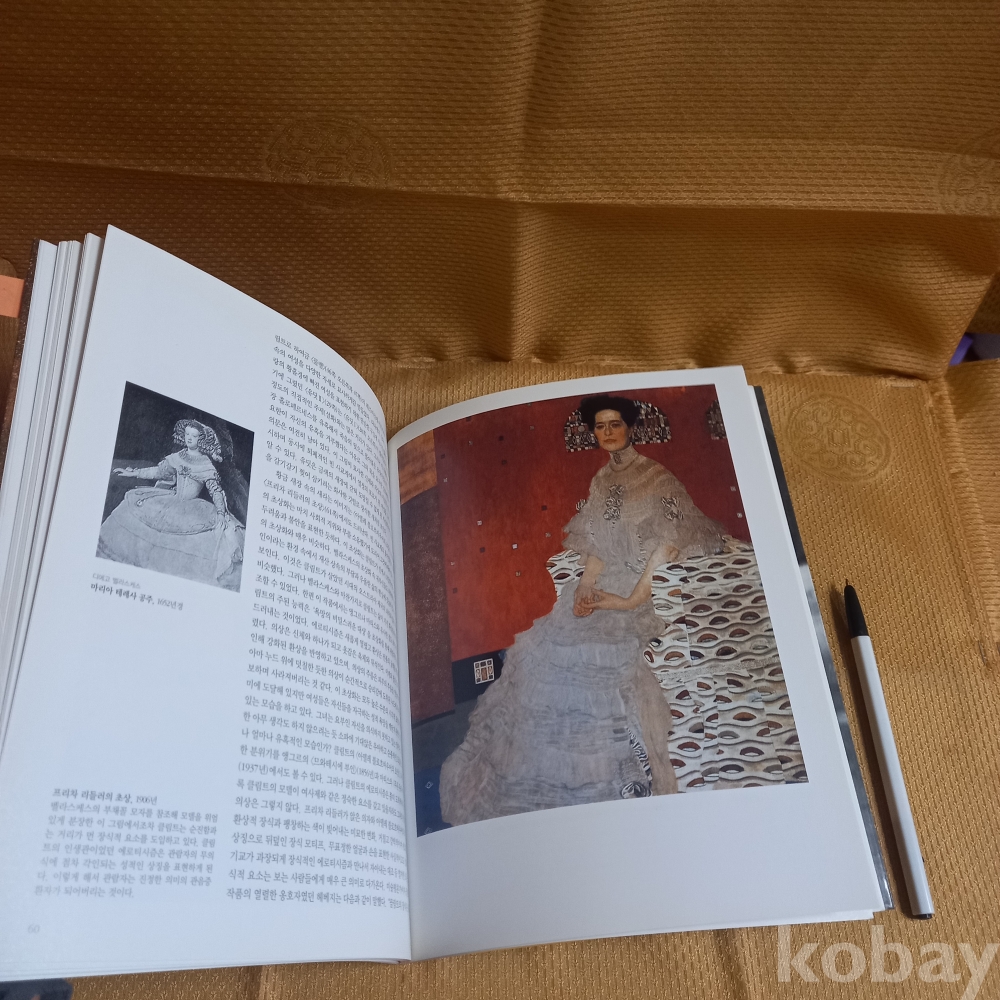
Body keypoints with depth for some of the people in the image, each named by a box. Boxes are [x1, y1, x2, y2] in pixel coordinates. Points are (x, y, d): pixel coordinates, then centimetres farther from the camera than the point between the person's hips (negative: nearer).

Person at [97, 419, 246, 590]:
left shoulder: (206, 466, -5)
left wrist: (221, 514, -20)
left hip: (192, 510, -4)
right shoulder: (177, 457, 7)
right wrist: (134, 473, 11)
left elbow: (216, 491, -9)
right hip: (171, 503, 5)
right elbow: (159, 471, 15)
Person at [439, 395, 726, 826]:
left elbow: (669, 543, -6)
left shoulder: (656, 477, -3)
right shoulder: (601, 481, 15)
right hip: (603, 589, 6)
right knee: (561, 661, -2)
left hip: (645, 590, -6)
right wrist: (585, 586, -6)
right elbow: (597, 546, 12)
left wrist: (634, 600, -12)